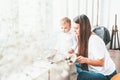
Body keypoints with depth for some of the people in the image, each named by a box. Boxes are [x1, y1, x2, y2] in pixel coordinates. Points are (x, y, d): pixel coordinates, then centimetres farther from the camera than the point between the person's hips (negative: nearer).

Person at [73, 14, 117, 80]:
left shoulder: (94, 40, -24)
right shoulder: (84, 38, 1)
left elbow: (101, 62, -22)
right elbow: (84, 54, 4)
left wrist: (86, 60, -36)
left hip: (106, 74, -8)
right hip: (94, 70, 8)